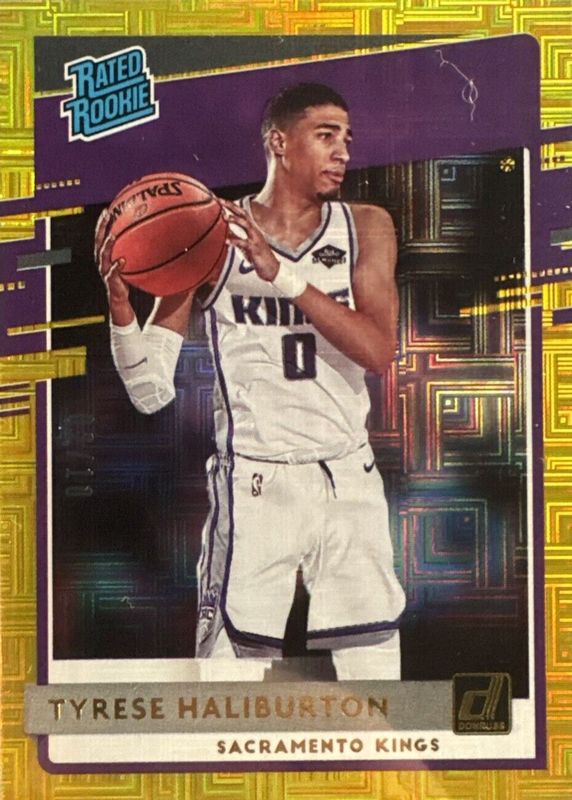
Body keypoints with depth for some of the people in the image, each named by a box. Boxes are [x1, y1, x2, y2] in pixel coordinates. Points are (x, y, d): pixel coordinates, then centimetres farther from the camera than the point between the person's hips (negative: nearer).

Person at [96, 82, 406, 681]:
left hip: (348, 480, 3)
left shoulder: (365, 228, 6)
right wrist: (120, 302, -20)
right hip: (254, 486, -2)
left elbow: (378, 352, -12)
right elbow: (152, 392, -4)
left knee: (377, 672, 8)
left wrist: (283, 275, -20)